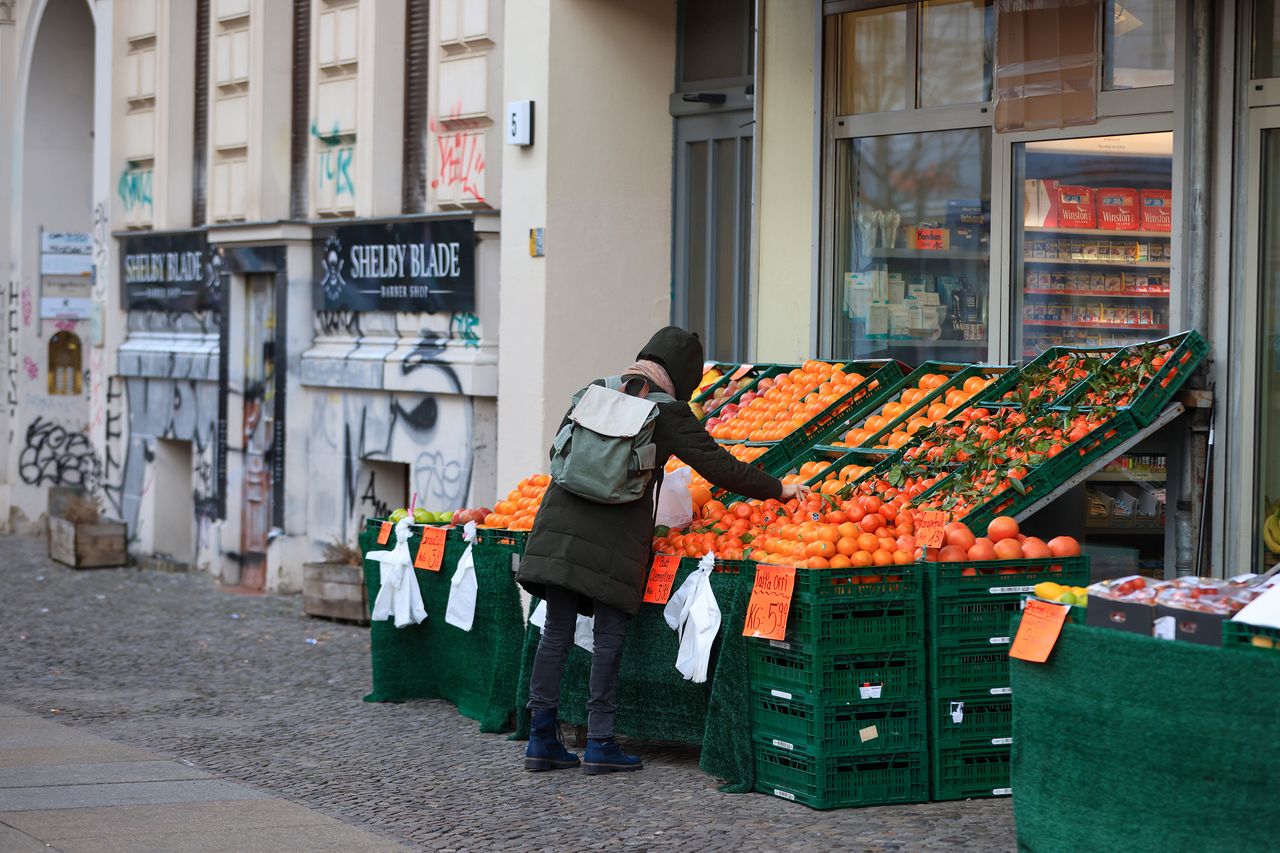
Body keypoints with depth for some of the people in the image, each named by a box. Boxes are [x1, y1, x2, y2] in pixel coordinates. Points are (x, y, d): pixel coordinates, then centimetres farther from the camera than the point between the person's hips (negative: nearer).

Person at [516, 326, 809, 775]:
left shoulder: (596, 390, 11)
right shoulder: (669, 412, -3)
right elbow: (717, 465, -3)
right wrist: (777, 489, 7)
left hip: (562, 519, 4)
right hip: (613, 537, -4)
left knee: (556, 631, 8)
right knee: (609, 637, 5)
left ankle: (542, 738, 10)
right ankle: (600, 744, 8)